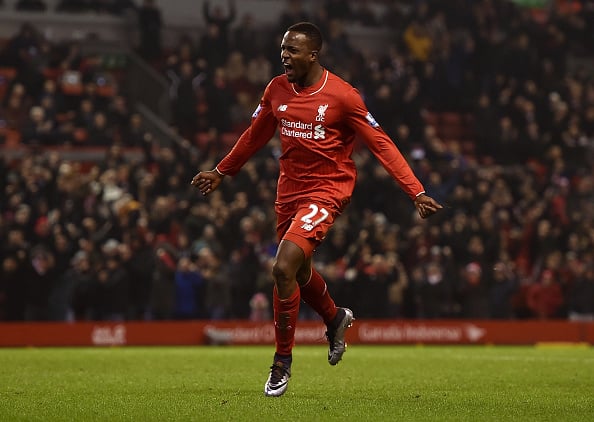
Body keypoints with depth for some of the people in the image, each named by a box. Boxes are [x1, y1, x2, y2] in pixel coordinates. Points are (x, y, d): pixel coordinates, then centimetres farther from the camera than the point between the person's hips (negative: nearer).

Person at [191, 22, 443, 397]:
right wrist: (221, 172, 26)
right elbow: (255, 136, 19)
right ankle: (336, 318, 53)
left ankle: (283, 361, -4)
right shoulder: (277, 90, 2)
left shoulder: (342, 95, -15)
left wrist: (417, 192, -17)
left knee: (284, 268, -20)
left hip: (328, 190, -6)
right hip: (290, 188, 7)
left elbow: (381, 144, -12)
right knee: (299, 272, 20)